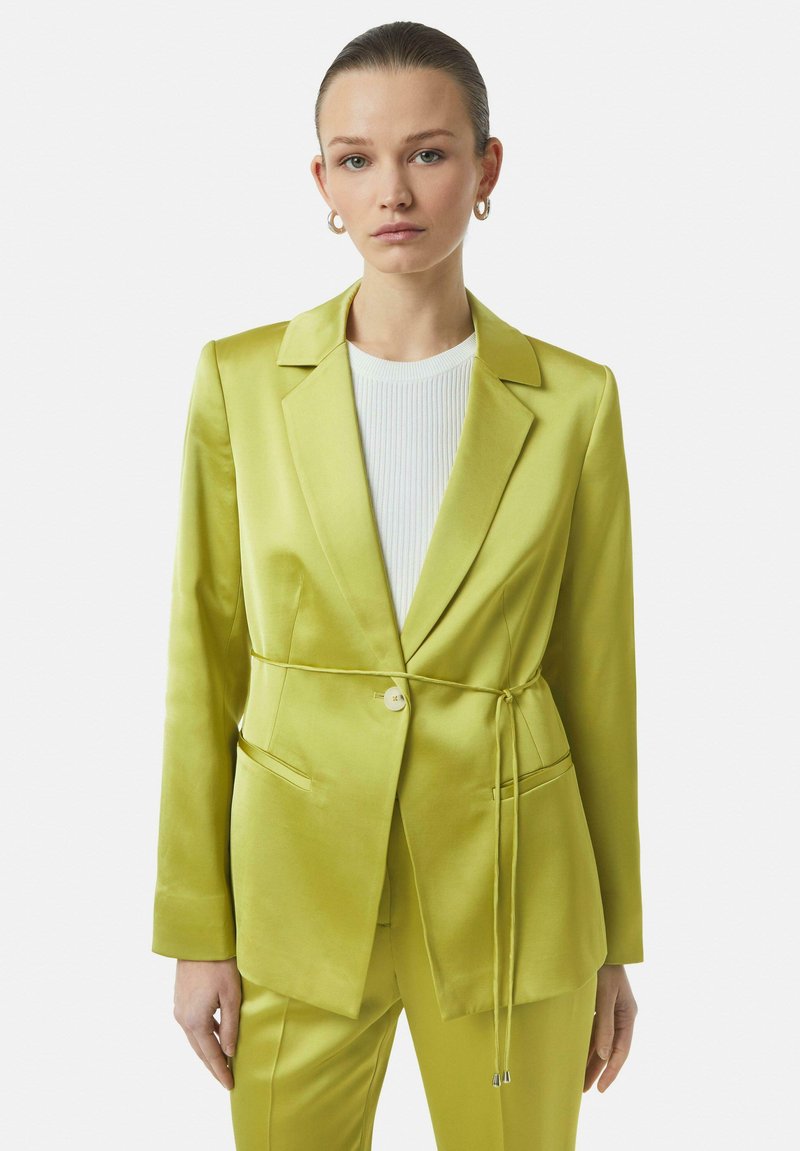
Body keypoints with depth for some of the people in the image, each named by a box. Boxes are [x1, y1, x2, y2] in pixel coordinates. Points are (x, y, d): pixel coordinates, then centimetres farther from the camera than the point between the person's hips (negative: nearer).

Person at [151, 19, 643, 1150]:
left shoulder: (573, 401, -4)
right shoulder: (241, 381, -3)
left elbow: (596, 681, 1)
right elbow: (205, 668, 0)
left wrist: (613, 943, 5)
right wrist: (196, 930, 0)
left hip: (510, 898, 0)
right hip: (297, 888, 1)